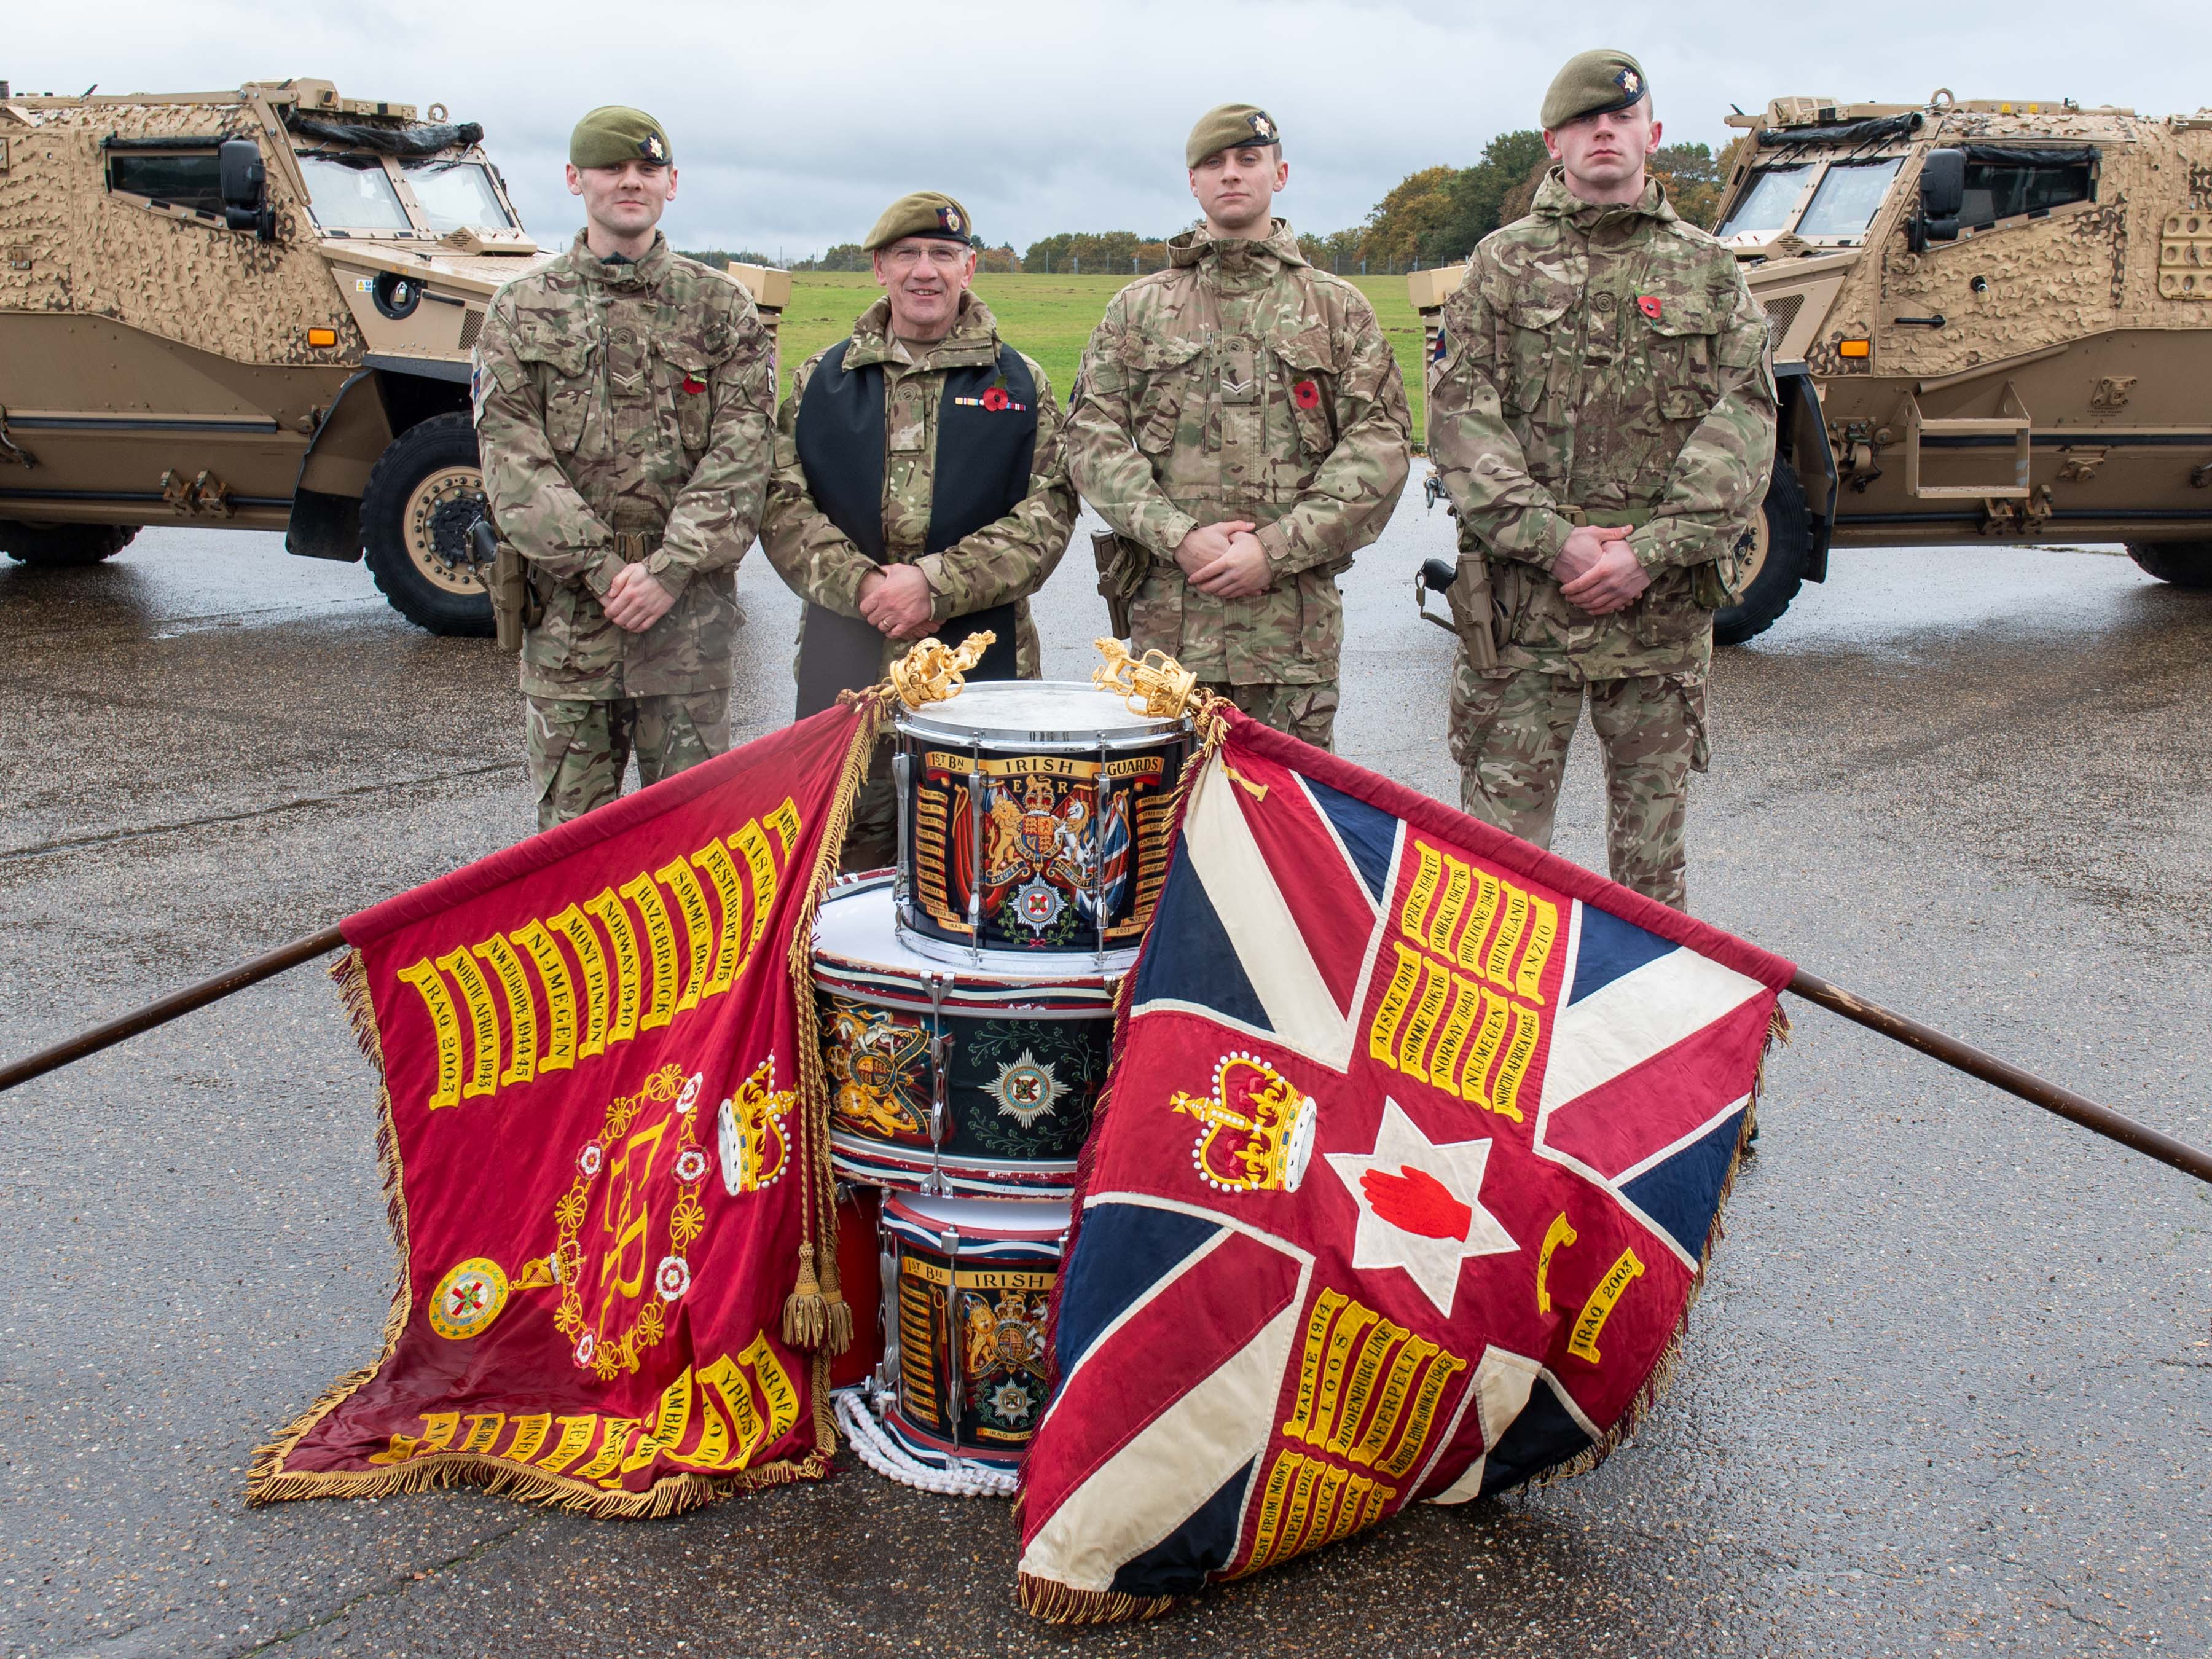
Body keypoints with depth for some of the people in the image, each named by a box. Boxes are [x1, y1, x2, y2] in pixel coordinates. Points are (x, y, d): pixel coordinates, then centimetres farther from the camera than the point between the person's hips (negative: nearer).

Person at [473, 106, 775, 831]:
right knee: (570, 822, 7)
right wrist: (601, 569, -13)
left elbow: (742, 455, -3)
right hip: (566, 613, 1)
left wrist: (669, 569, -14)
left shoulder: (721, 307, 6)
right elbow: (511, 457, -2)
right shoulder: (521, 310, 8)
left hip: (689, 615, -1)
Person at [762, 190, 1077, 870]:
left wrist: (936, 584, -13)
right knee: (847, 870, 6)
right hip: (845, 662, 1)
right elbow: (782, 504, 3)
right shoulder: (819, 381, 11)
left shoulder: (1020, 385, 7)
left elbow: (1049, 513, -2)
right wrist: (860, 585, -13)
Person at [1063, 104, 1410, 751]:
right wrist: (1180, 538, -10)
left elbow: (1382, 442, 2)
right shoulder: (1138, 309, 13)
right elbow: (1092, 438, 5)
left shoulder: (1337, 308, 11)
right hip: (1166, 617, 1)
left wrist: (1276, 549, -10)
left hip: (1296, 616, 0)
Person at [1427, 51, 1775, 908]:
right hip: (1519, 595, -1)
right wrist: (1550, 539, -14)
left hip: (1661, 603, 1)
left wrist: (1651, 550, -12)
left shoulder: (1709, 271, 9)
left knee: (1652, 814, 11)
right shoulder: (1503, 261, 7)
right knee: (1501, 814, 0)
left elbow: (1743, 421, 0)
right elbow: (1461, 413, -3)